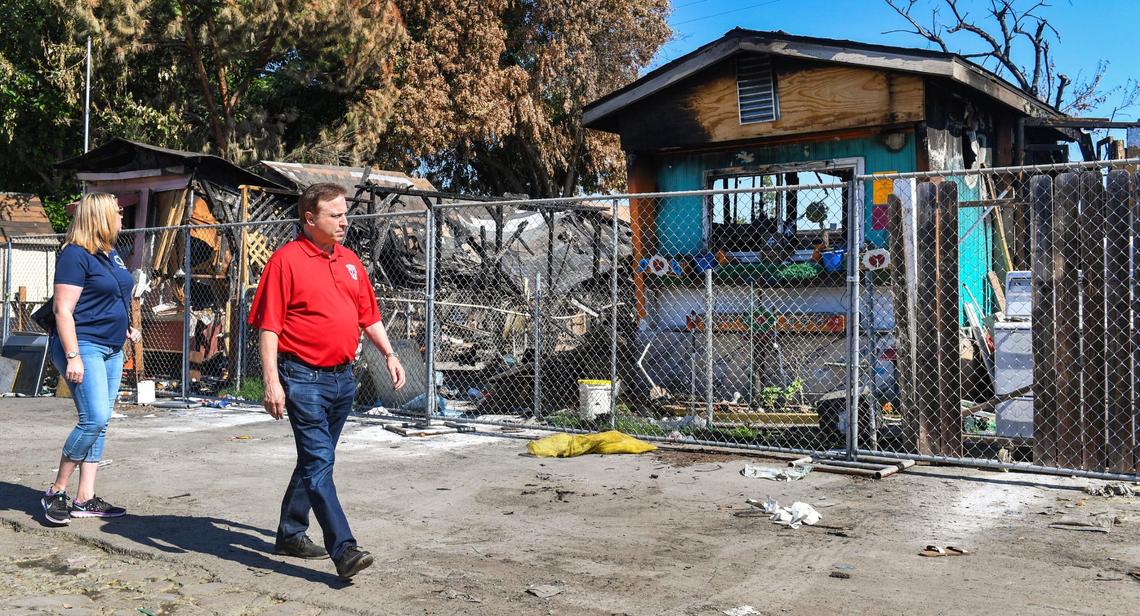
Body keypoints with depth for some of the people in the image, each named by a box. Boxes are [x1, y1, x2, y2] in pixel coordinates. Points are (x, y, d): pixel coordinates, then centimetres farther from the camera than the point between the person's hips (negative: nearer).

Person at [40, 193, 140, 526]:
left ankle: (85, 499, 13)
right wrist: (73, 357, -22)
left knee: (99, 423, 8)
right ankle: (55, 492, 1)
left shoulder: (111, 254, 14)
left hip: (111, 348, 9)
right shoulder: (76, 255, -12)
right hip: (83, 345, -9)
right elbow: (63, 310, -17)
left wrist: (125, 327, 15)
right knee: (93, 419, -15)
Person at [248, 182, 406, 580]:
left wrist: (389, 354, 8)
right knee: (318, 462, -9)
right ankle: (344, 549, -11)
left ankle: (291, 533, 31)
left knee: (315, 460, 16)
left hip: (342, 377, 8)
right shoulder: (287, 260, -8)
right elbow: (269, 325, -11)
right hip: (304, 378, -7)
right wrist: (272, 381, -17)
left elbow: (369, 316, 20)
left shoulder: (350, 261, 13)